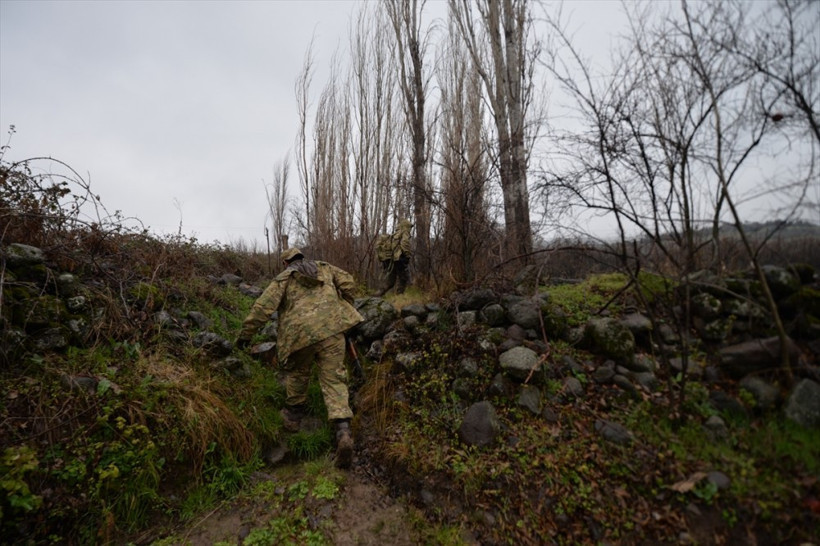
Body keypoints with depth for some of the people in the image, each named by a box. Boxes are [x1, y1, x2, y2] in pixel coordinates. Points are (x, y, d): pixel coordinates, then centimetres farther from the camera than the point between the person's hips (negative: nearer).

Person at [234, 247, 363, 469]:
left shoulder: (283, 279, 14)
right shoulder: (324, 268, 21)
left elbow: (263, 306, 4)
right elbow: (348, 282, 11)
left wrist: (245, 333, 10)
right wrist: (345, 307, 25)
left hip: (300, 332, 0)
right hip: (331, 328, 1)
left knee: (297, 372, 27)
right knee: (333, 379, 1)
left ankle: (293, 415, 42)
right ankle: (343, 430, -15)